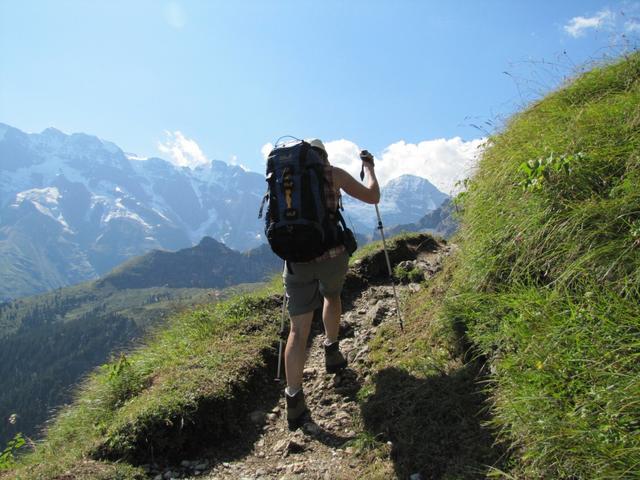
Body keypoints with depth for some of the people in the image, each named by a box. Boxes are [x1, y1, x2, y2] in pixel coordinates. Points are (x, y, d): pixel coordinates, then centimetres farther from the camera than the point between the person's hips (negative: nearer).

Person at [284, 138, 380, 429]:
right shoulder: (333, 174, 5)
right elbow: (373, 197, 11)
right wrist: (370, 168, 27)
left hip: (297, 258, 1)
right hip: (332, 253, -1)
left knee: (298, 329, 5)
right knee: (332, 295, 33)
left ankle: (294, 400, 1)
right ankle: (332, 353, 37)